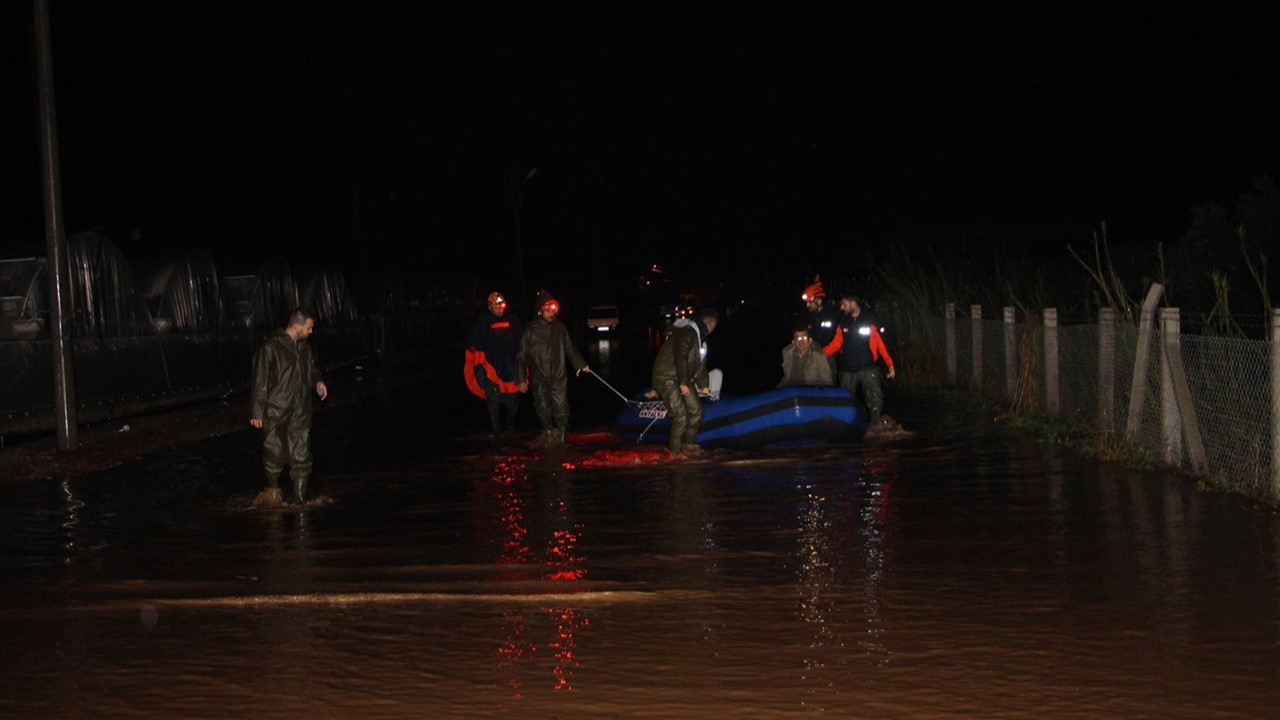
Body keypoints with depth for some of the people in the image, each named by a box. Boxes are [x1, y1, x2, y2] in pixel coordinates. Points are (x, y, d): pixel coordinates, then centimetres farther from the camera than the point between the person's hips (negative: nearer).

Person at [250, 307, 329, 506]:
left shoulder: (305, 347, 9)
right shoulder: (271, 347, -12)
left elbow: (312, 368, 28)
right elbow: (260, 381, -11)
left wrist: (318, 381, 5)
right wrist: (257, 411, -12)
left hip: (301, 412, 6)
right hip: (276, 413, -5)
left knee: (301, 455, 5)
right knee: (275, 453, -2)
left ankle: (300, 496, 13)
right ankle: (272, 489, 21)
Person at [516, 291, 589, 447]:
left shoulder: (559, 327, 6)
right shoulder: (531, 330, -4)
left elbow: (570, 348, 21)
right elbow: (521, 356, 0)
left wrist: (581, 364, 25)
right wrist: (521, 379, -3)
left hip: (559, 375, 2)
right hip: (539, 377, -2)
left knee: (561, 408, -5)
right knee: (544, 409, 0)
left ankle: (560, 434, 7)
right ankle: (549, 433, 18)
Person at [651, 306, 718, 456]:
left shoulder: (701, 337, 18)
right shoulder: (687, 331, -17)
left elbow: (700, 364, 24)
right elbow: (680, 356, -24)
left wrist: (704, 385, 22)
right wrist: (683, 382, -24)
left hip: (684, 378, 10)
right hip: (667, 377, -10)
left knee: (696, 410, 7)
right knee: (681, 415, -17)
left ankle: (687, 444, 21)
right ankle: (675, 451, -7)